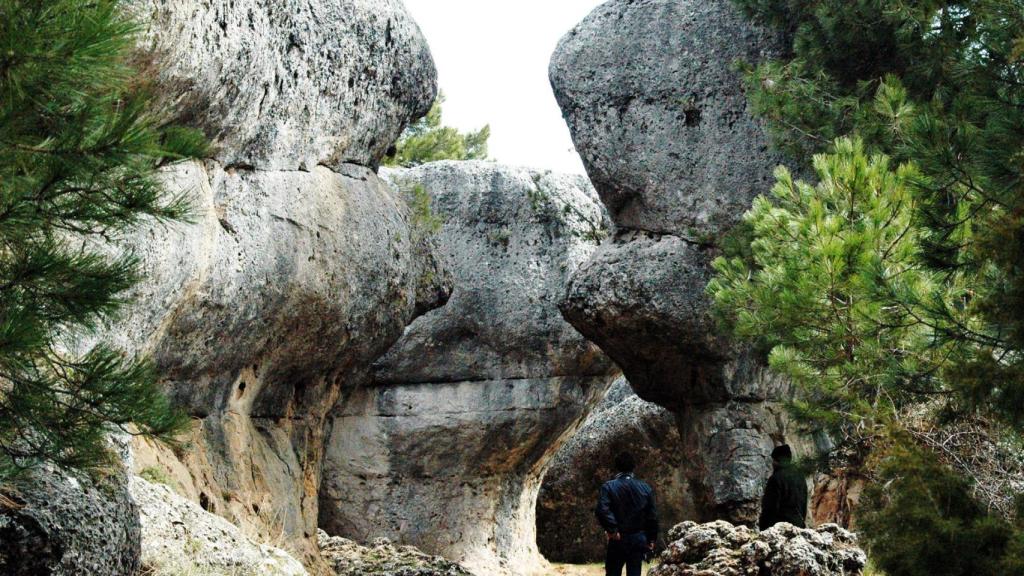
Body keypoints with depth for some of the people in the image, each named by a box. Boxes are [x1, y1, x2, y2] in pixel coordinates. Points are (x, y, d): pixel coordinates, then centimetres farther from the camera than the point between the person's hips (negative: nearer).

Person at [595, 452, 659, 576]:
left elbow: (602, 510, -22)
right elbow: (652, 516, 4)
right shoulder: (645, 488, 3)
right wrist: (651, 539, 13)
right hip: (638, 539, 2)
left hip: (618, 539, -2)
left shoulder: (609, 487, -7)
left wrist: (612, 529, -14)